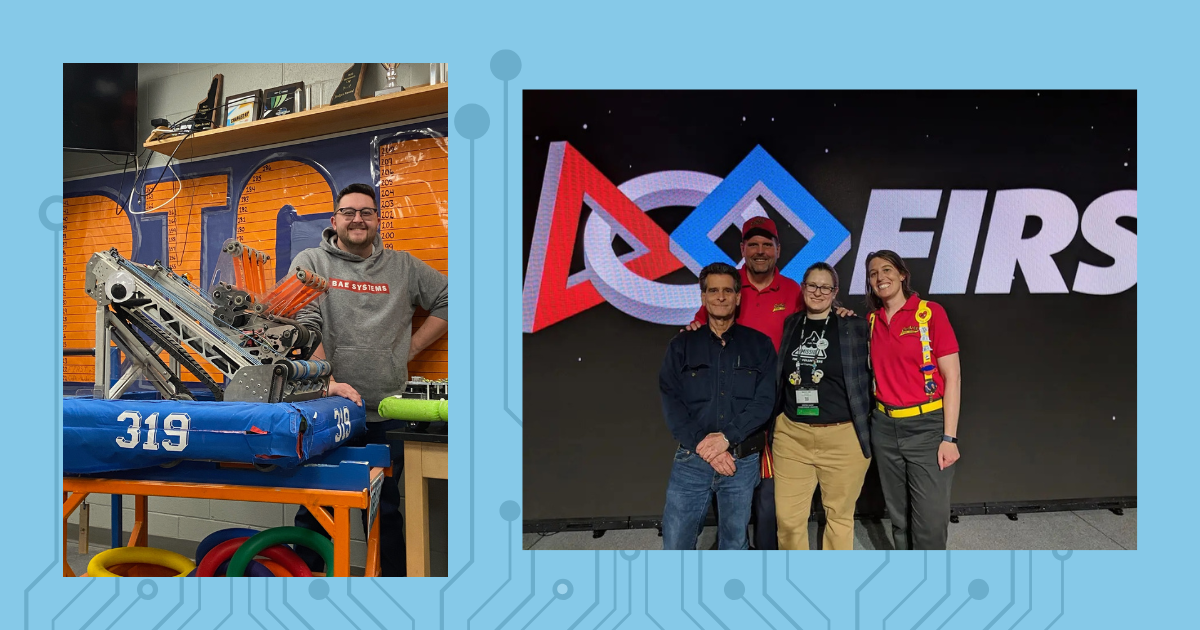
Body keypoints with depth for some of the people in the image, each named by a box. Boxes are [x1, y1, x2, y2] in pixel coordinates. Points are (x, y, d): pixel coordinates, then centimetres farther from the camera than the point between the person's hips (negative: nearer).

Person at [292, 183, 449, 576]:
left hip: (386, 412, 2)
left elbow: (449, 299, 14)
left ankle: (394, 578, 25)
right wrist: (326, 380, -20)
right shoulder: (310, 263, 4)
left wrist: (412, 346, 5)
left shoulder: (403, 267, 10)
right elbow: (305, 327, -8)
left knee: (385, 509, 12)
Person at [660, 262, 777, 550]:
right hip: (691, 460, 0)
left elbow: (765, 401, -3)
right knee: (675, 545, 0)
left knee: (734, 545, 11)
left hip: (742, 461, 0)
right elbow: (671, 402, -2)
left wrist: (727, 437, -16)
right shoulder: (682, 345, 6)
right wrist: (703, 445, -14)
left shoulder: (759, 345, 6)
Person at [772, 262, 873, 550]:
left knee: (839, 515, 12)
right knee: (788, 518, 4)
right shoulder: (789, 325, 9)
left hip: (843, 437, -2)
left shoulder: (855, 326, -1)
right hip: (791, 435, 3)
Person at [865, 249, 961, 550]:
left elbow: (952, 377, -7)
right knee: (899, 516, 13)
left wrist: (949, 437, -12)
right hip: (885, 427, 5)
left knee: (931, 520, -5)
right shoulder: (871, 320, 8)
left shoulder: (931, 312, -6)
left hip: (927, 426, -4)